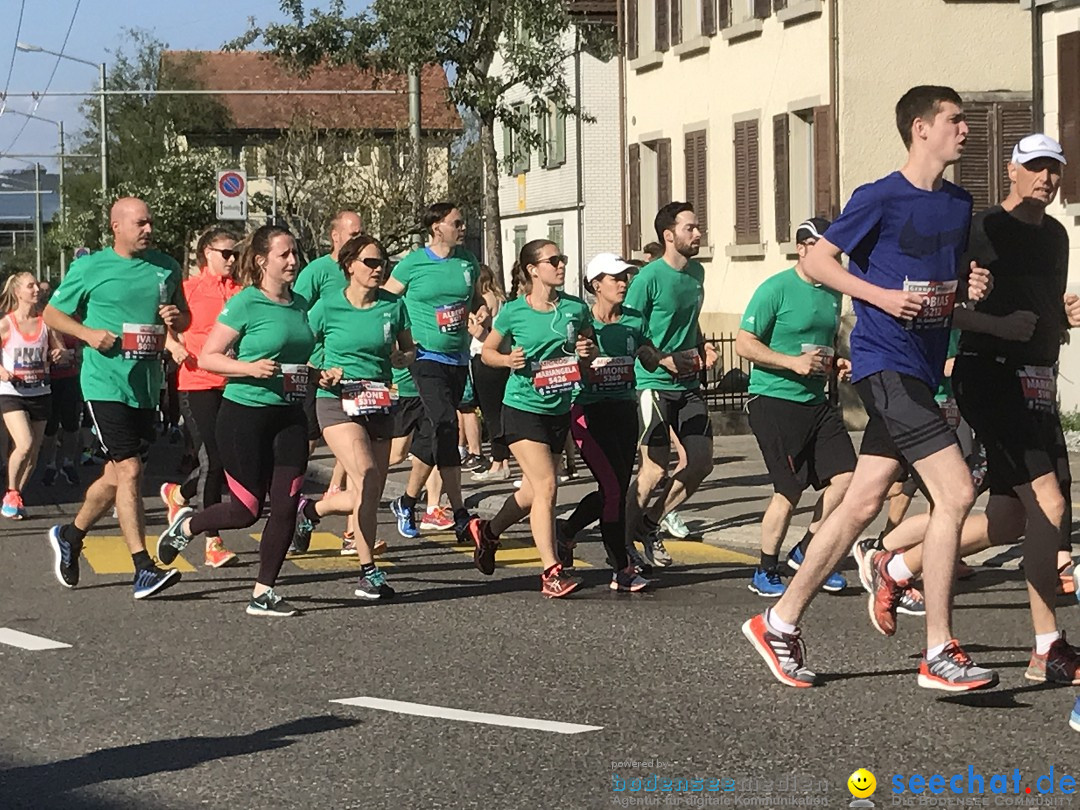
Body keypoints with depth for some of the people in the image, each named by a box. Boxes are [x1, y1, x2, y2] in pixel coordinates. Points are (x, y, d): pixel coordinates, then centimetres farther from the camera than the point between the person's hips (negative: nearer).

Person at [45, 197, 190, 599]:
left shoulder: (165, 267, 11)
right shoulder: (89, 268, -1)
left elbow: (185, 318, 21)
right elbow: (52, 313, 7)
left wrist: (176, 318, -3)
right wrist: (88, 333, -11)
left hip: (147, 387, 5)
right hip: (106, 383, -5)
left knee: (117, 475, 13)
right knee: (129, 470, -15)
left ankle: (70, 535, 37)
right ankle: (144, 569, -15)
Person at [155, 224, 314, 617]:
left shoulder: (300, 304, 10)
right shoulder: (244, 304, -11)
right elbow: (207, 357, -11)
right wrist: (251, 368, -23)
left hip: (289, 416, 6)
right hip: (244, 414, -6)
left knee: (286, 505, -1)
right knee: (247, 509, -2)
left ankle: (263, 592, 8)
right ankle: (186, 525, 28)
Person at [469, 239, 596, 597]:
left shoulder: (575, 308, 2)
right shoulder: (514, 311, -6)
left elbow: (590, 345, 17)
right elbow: (488, 351, 6)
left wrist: (588, 351, -7)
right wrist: (508, 359, -15)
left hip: (559, 410, 5)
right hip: (522, 407, -5)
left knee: (534, 490, 14)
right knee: (546, 486, -14)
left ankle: (487, 530, 42)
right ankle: (552, 572, -10)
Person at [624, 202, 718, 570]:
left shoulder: (696, 272, 10)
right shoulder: (650, 277, -14)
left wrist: (702, 347, 7)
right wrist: (664, 361, -19)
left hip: (688, 383, 7)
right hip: (654, 383, -7)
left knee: (702, 462, 5)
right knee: (656, 468, -8)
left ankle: (649, 523, 22)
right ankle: (622, 542, 8)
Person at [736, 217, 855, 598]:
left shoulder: (832, 293, 14)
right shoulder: (776, 289, -9)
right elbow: (744, 343, -11)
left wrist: (837, 362, 8)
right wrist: (793, 362, -19)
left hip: (815, 402, 7)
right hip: (775, 400, -7)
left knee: (846, 476, -3)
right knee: (789, 490, -6)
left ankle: (807, 552, 14)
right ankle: (766, 572, 10)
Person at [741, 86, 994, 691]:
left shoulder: (960, 204, 14)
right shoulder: (881, 199, -9)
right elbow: (817, 261, -5)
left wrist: (972, 289, 4)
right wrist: (882, 296, -16)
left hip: (921, 369, 8)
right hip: (886, 363, -8)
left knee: (863, 504, 9)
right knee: (957, 492, -15)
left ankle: (780, 623, 19)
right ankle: (940, 654, -9)